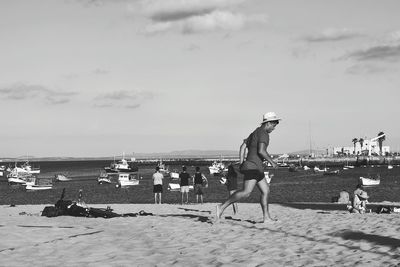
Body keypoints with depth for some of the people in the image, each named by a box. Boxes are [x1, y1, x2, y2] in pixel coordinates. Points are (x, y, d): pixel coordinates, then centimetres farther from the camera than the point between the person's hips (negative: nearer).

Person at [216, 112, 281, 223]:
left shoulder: (255, 132, 20)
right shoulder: (263, 133, -10)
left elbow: (243, 146, 21)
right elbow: (261, 150, -22)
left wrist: (242, 162, 20)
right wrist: (272, 162, -12)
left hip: (256, 168, 11)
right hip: (253, 166, -11)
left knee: (265, 190, 10)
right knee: (246, 192, -17)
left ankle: (266, 217, 10)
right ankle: (222, 207, -18)